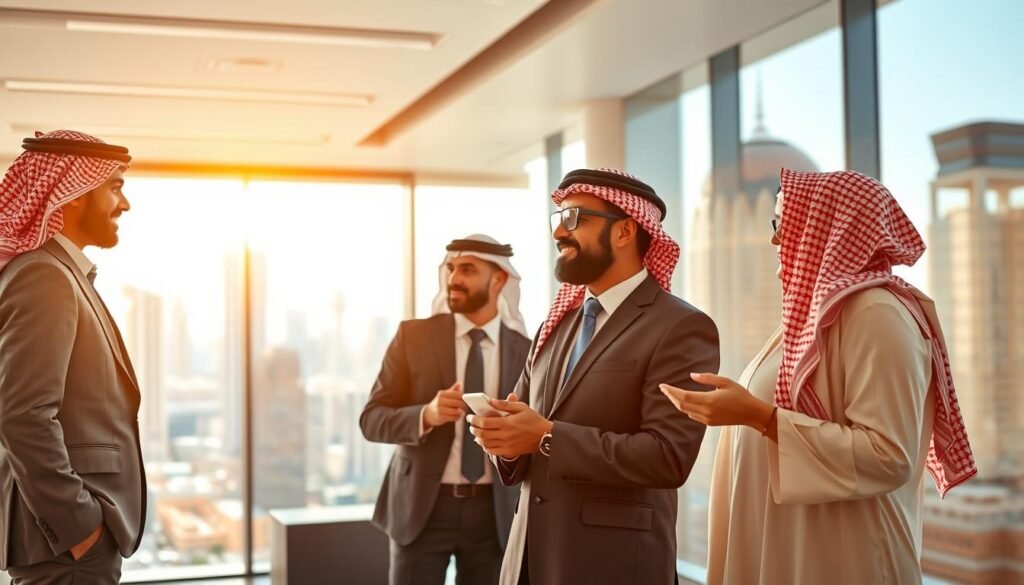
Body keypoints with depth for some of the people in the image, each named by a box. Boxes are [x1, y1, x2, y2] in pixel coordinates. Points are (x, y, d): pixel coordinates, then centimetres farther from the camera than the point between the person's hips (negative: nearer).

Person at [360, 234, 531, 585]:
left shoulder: (524, 350, 3)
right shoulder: (413, 335, -1)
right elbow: (371, 420, -3)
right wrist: (426, 415, -22)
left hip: (494, 512, 2)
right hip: (422, 507, -1)